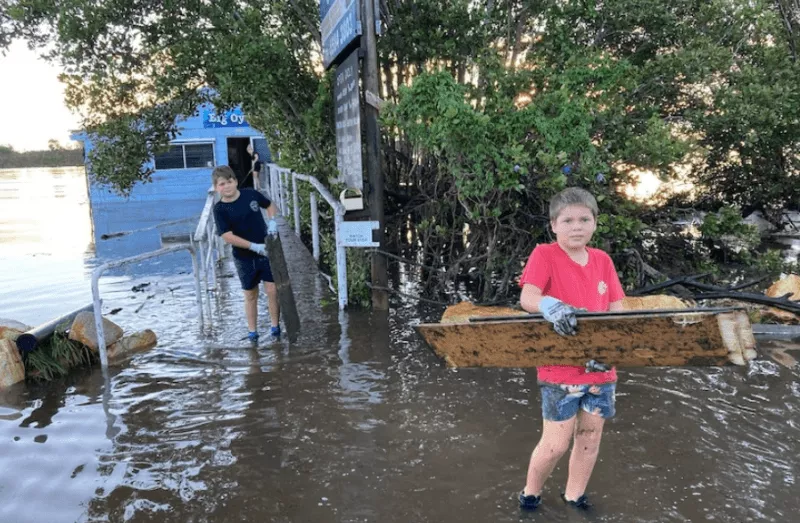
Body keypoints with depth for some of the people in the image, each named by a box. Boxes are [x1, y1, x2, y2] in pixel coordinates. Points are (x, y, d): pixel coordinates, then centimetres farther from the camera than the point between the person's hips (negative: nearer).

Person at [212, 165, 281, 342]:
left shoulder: (251, 194, -5)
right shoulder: (220, 209, -12)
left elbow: (270, 206, 13)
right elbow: (227, 236, -20)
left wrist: (272, 221, -6)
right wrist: (254, 246, -24)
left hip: (266, 251, 1)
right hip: (244, 257, -1)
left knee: (272, 290, -2)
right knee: (251, 295, 11)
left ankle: (275, 325, 16)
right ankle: (252, 330, 26)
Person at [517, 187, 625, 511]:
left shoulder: (603, 260, 5)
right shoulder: (544, 255, -9)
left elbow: (617, 311, 3)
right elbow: (527, 298, -22)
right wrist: (552, 307, -43)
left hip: (600, 369, 5)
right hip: (559, 369, -5)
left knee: (590, 439, 16)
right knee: (556, 444, 3)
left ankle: (574, 496, 38)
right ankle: (530, 493, 30)